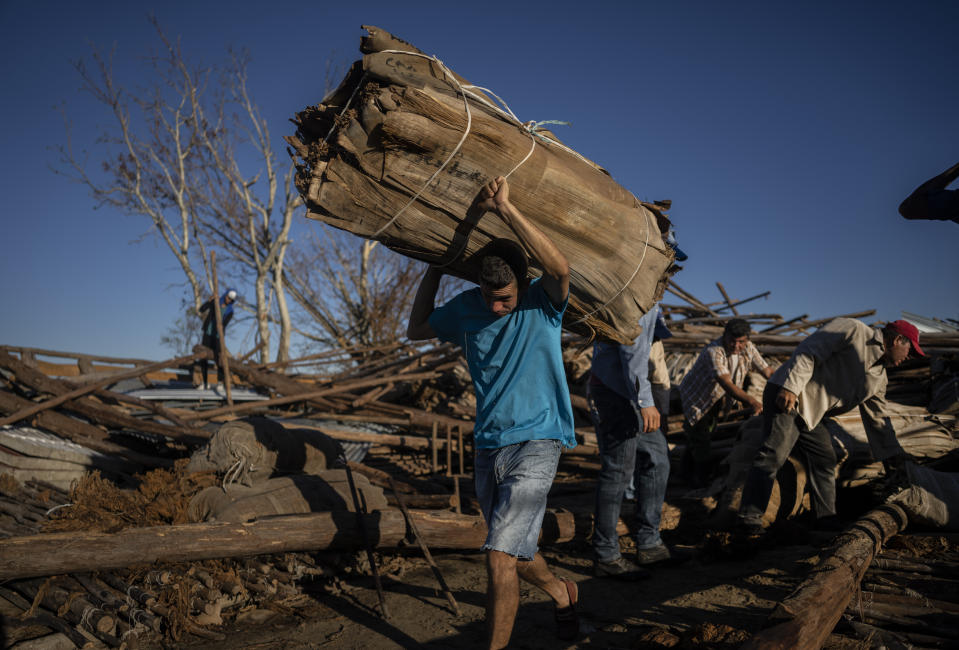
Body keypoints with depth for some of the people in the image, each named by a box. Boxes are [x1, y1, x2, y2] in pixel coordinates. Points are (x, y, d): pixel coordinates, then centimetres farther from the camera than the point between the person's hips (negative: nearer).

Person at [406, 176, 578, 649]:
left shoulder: (543, 302, -9)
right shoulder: (467, 308, 3)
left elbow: (560, 268, -30)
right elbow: (416, 331, 14)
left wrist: (505, 209, -32)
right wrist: (436, 268, 6)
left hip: (535, 444, -6)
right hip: (487, 447, 6)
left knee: (500, 559, -15)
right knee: (515, 554, 20)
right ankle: (563, 594, 49)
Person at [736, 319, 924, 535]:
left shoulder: (879, 378, 22)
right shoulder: (852, 330, -5)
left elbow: (877, 420, 28)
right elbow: (808, 352, -16)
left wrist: (893, 455, 26)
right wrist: (791, 387, -25)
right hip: (786, 395, -10)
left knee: (825, 460, 8)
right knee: (774, 454, -18)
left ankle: (827, 519, 16)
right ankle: (750, 518, -19)